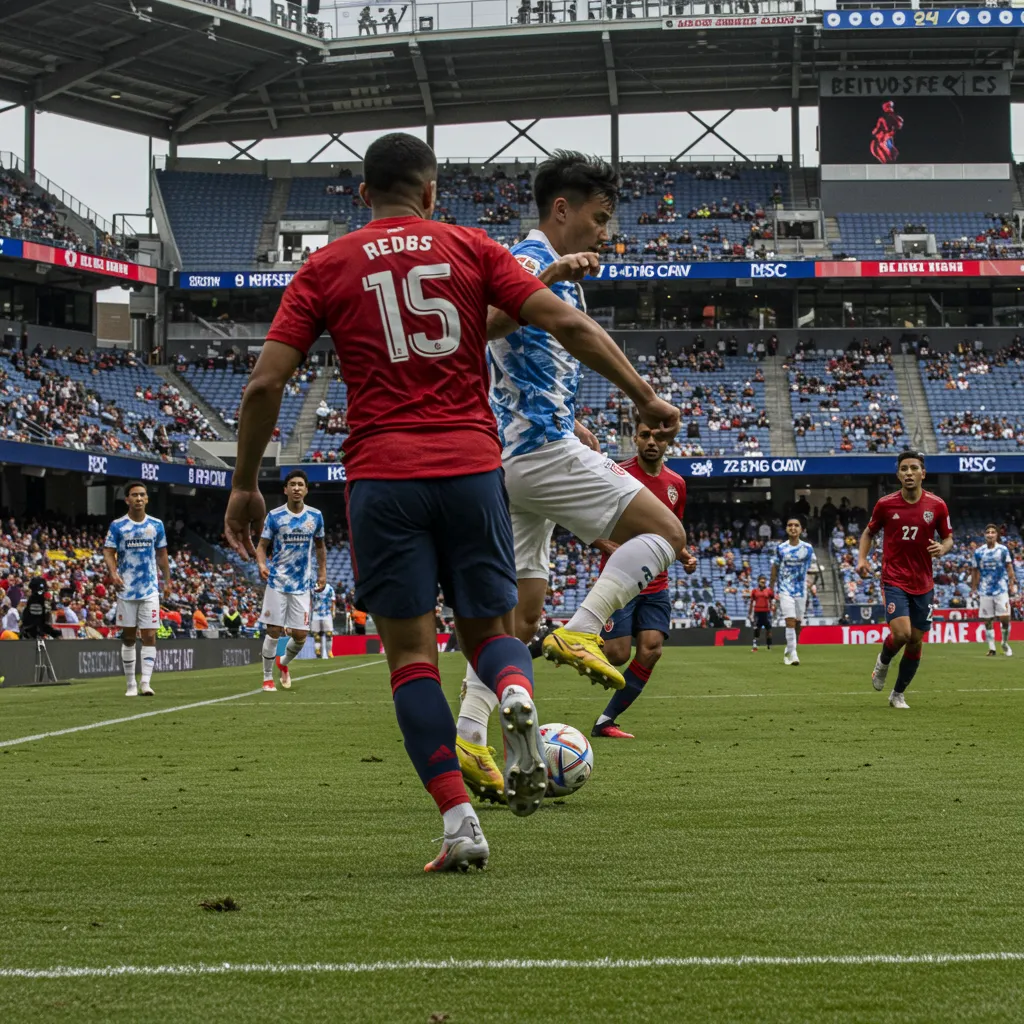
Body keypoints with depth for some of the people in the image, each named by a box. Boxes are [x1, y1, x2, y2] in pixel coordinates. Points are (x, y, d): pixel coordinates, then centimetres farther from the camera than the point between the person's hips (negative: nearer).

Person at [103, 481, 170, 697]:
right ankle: (130, 684, 11)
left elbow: (161, 555, 13)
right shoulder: (117, 526, 0)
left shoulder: (156, 525, 6)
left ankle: (145, 681, -9)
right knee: (128, 637, 5)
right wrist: (113, 572, -20)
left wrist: (167, 581, 11)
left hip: (150, 589, 1)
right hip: (126, 589, -1)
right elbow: (109, 552, -2)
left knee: (149, 636, -8)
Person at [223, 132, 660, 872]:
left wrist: (245, 485, 11)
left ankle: (459, 820, -10)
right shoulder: (472, 249, 9)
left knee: (411, 653, 2)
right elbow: (567, 324, 0)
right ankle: (517, 692, -22)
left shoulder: (327, 268, 8)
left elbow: (266, 384, 2)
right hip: (472, 465, 1)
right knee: (487, 628, 14)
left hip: (383, 475, -1)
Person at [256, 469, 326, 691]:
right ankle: (268, 677, 10)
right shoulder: (274, 516, -3)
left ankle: (284, 663, 30)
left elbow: (320, 546, 17)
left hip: (301, 585, 2)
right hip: (277, 582, -2)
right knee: (273, 631, -4)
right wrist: (261, 564, -21)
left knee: (300, 635, -1)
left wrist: (322, 572, 9)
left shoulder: (315, 516, 3)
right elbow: (262, 546, -1)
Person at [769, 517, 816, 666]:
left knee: (797, 623, 8)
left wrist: (812, 586, -3)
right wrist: (773, 591, 4)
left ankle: (788, 652, 26)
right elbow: (775, 569, 6)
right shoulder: (780, 548, -1)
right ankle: (792, 654, -19)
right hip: (785, 590, -2)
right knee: (790, 621, -16)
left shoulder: (807, 548, 1)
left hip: (801, 591, 2)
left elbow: (809, 570, 9)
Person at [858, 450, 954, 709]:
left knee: (915, 641, 6)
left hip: (923, 584, 2)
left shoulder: (937, 505, -3)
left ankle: (898, 694, 24)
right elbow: (869, 532, 11)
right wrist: (862, 558, -5)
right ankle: (883, 662, 15)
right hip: (894, 580, -2)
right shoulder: (885, 504, -5)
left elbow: (948, 537, 9)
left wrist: (943, 548, -14)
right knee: (901, 633, -20)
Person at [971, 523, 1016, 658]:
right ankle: (991, 648, 7)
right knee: (987, 620, 0)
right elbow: (975, 571, 12)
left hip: (1001, 589, -2)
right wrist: (973, 589, 10)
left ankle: (1005, 643, 13)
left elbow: (1009, 568, 4)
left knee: (1004, 618, -9)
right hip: (985, 590, 2)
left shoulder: (1003, 550, 2)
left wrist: (1012, 584, -5)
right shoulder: (979, 552, 6)